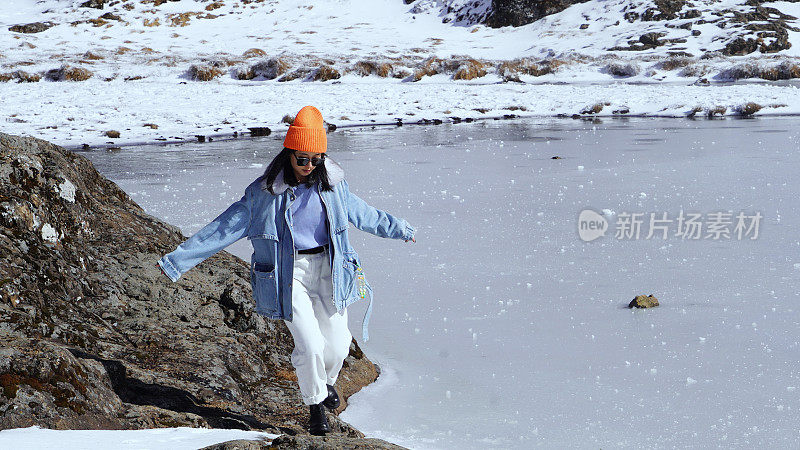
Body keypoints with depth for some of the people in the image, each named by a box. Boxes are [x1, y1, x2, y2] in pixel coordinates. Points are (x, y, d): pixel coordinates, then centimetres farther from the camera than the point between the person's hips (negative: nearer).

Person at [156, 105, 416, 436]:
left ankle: (325, 380, 38)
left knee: (338, 344, 2)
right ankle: (315, 406, 13)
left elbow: (361, 213, 20)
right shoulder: (263, 193, -8)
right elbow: (223, 229, -6)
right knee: (310, 345, -13)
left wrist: (398, 229, 33)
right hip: (288, 273, -3)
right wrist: (177, 261, -8)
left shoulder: (332, 185, 2)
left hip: (328, 269, 3)